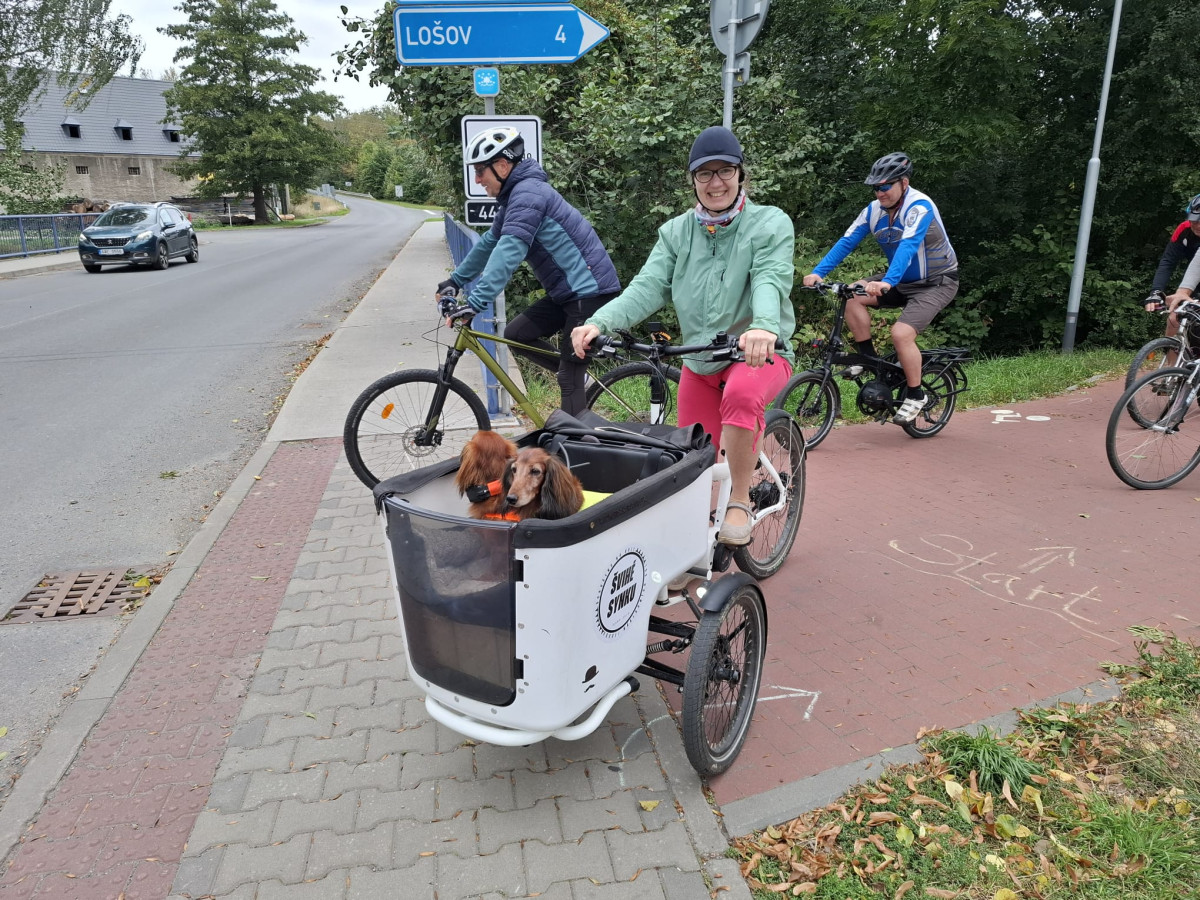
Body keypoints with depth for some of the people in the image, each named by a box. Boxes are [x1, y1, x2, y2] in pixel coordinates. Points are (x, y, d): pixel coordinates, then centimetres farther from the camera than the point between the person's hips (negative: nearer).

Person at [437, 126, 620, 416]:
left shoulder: (528, 193, -17)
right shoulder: (516, 195, 15)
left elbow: (508, 253, -29)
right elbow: (490, 243, 24)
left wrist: (474, 303, -33)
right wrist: (455, 280, 25)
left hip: (590, 291, -10)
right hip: (569, 291, 10)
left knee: (570, 378, -5)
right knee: (515, 334, 9)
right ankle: (574, 371, 21)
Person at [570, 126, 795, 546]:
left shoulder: (771, 223, -6)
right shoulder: (676, 232, 4)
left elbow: (771, 280, -25)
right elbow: (648, 286, -10)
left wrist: (764, 327, -48)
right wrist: (599, 323, -30)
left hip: (760, 353, -4)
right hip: (698, 359, 4)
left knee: (740, 395, -38)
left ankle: (740, 502, -21)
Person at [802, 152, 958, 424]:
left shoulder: (919, 207, -24)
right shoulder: (875, 209, -5)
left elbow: (908, 246, -40)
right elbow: (847, 241, -12)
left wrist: (887, 282, -56)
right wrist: (818, 272, -26)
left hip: (937, 282, -7)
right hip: (903, 281, 7)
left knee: (901, 333, -25)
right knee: (853, 295, -15)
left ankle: (916, 396, -4)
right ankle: (870, 359, -3)